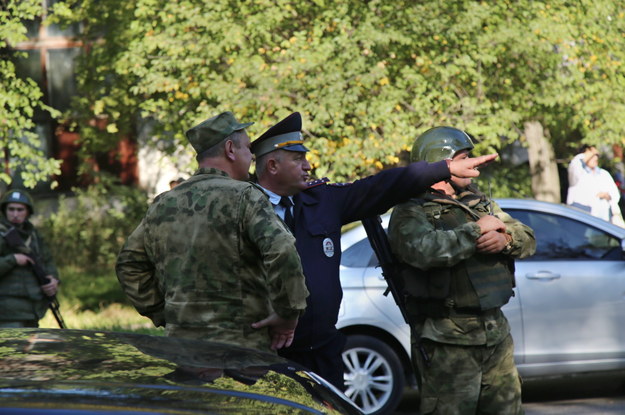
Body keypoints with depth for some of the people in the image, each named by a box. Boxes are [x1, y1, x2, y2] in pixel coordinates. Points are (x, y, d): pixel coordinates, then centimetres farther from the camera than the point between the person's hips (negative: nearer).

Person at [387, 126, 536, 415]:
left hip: (495, 332, 7)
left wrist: (505, 239, -13)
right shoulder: (411, 212, -5)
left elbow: (527, 239, 12)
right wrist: (476, 231, -16)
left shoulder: (479, 201, 18)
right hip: (448, 340, -7)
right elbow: (425, 250, -27)